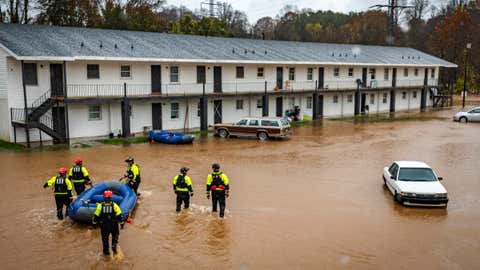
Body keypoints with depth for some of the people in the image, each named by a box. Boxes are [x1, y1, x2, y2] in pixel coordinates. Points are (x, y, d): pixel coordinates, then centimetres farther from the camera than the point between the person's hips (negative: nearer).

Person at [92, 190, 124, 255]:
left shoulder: (100, 206, -6)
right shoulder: (114, 205, -9)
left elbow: (96, 215, -2)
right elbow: (119, 215, -8)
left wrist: (94, 223, 11)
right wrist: (121, 223, 1)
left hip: (104, 225, 1)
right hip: (113, 225, -1)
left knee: (105, 238, 17)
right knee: (115, 235, 23)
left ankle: (106, 250, 25)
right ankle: (114, 245, 4)